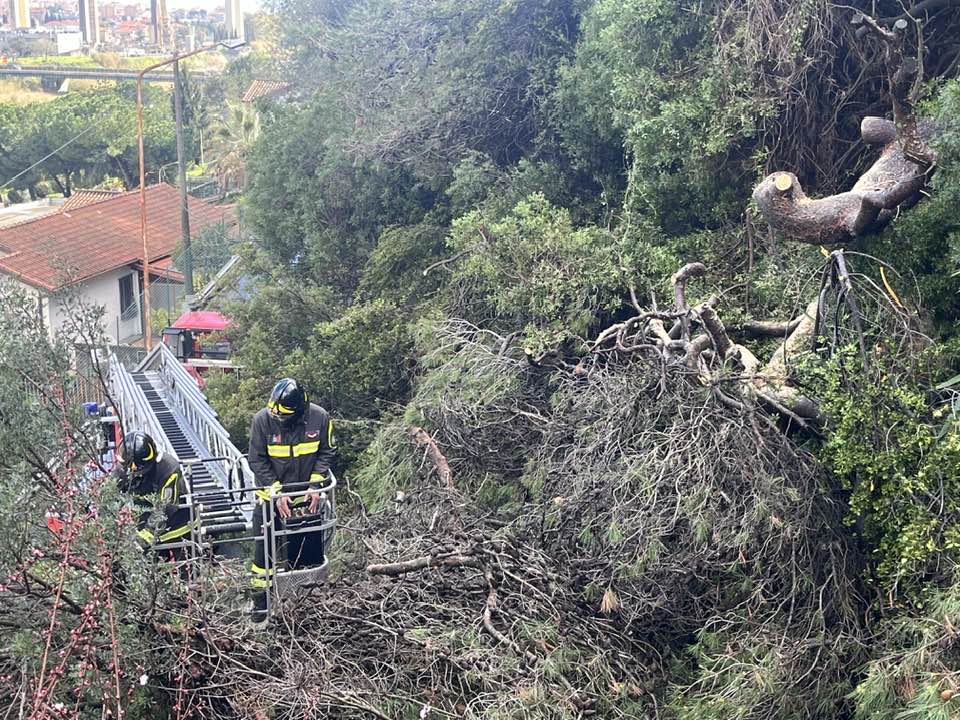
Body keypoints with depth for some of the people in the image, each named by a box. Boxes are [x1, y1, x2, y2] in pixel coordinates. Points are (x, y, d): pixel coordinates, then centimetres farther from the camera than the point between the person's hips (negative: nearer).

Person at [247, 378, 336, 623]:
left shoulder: (319, 418, -17)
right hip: (271, 493, -1)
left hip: (306, 494, 1)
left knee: (310, 547, 9)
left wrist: (315, 485, -13)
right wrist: (276, 492, -17)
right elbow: (257, 460, -13)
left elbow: (326, 453, -4)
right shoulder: (262, 420, -21)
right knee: (265, 546, 0)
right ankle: (261, 600, 13)